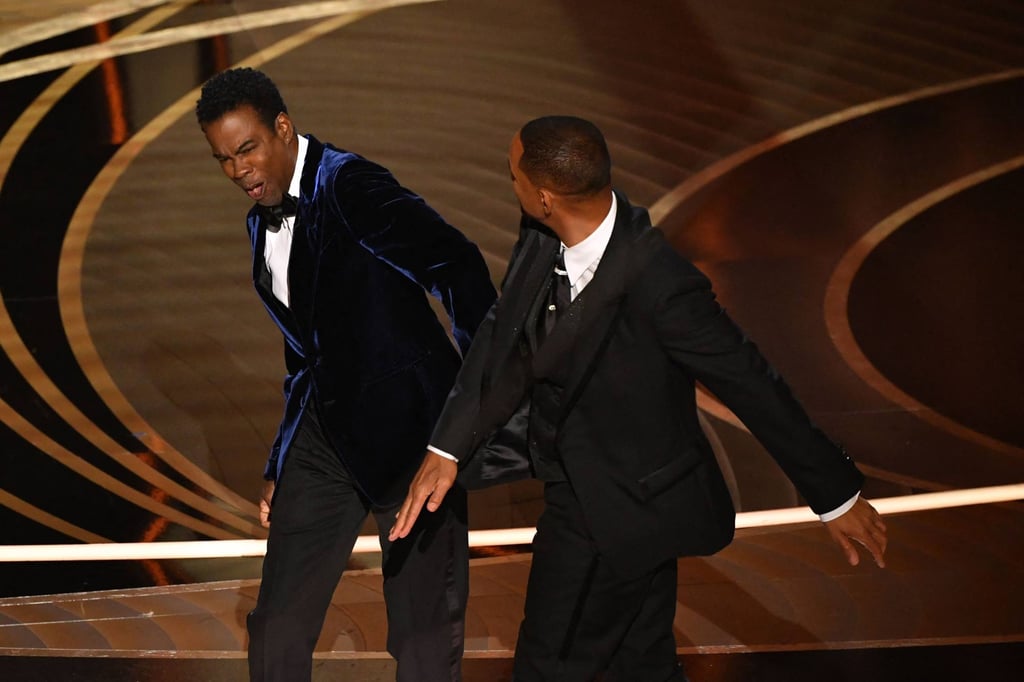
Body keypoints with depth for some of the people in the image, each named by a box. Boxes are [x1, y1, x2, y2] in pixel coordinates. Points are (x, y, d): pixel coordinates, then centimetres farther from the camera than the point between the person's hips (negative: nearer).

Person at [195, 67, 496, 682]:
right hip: (326, 428, 8)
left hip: (404, 423, -8)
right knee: (277, 627, 7)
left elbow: (457, 265, -22)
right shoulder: (264, 223, 13)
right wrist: (280, 468, 20)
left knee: (424, 631, -2)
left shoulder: (349, 184, -13)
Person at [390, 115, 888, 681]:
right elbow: (504, 337, 1)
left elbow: (750, 385, -24)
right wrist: (446, 448, -7)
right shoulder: (542, 238, -11)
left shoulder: (659, 285, -32)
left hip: (620, 510, -7)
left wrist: (837, 496, -15)